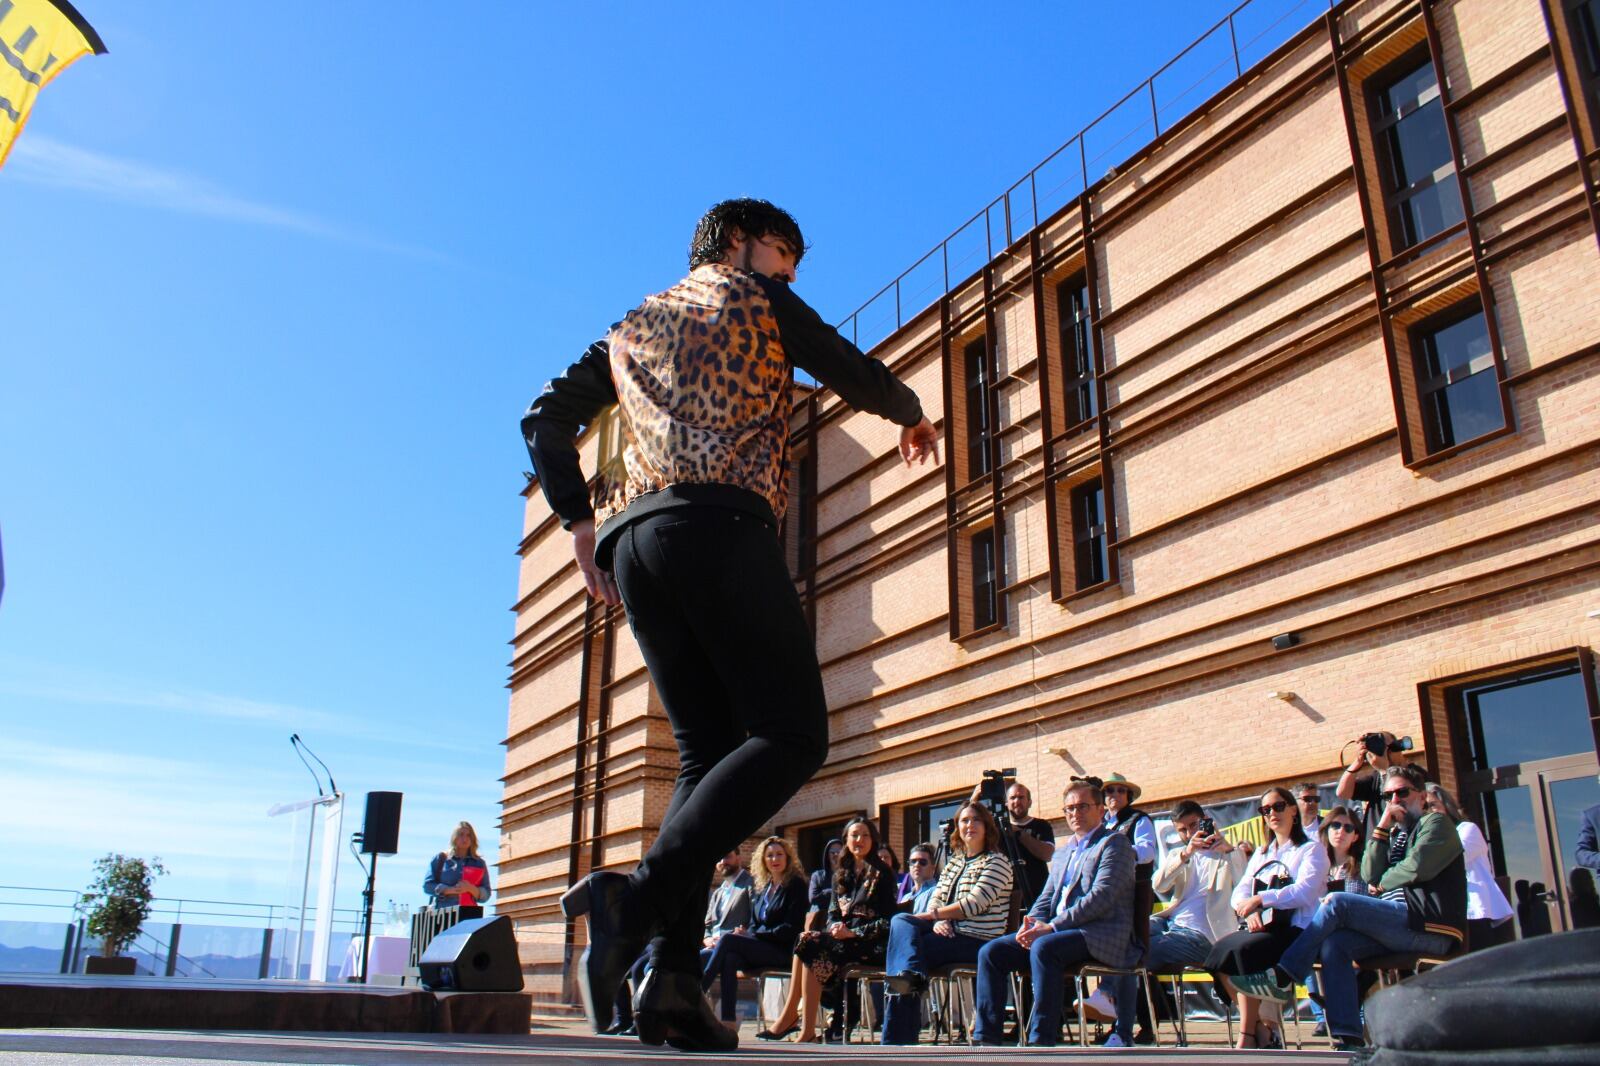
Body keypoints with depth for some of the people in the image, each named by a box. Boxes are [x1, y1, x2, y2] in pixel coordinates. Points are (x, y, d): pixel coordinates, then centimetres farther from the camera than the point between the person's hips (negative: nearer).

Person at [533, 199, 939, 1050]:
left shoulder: (632, 327, 31)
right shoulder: (757, 298, 17)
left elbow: (545, 418, 21)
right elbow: (856, 375, 17)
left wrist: (579, 521, 15)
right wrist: (912, 416, 37)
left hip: (630, 540, 7)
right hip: (718, 524, -7)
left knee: (709, 752, 6)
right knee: (792, 733, -9)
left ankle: (673, 978, -9)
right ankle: (638, 897, -29)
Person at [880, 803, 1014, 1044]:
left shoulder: (997, 862, -4)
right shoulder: (954, 861, 21)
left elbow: (974, 904, -16)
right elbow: (935, 897, 13)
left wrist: (932, 915, -13)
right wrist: (938, 921, -11)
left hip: (977, 940, -7)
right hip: (948, 932, 7)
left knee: (903, 943, -23)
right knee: (900, 921, -23)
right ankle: (910, 976, -44)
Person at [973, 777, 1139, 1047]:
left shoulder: (1114, 843, 0)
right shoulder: (1062, 852, 26)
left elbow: (1101, 897, -14)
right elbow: (1046, 898, 21)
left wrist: (1051, 927, -19)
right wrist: (1031, 925, -4)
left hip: (1101, 935, -8)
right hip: (1057, 933, 8)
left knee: (1043, 947, -36)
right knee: (991, 951, -10)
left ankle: (1042, 1040, -32)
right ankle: (986, 1038, -11)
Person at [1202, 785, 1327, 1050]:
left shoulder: (1311, 849, 7)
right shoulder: (1260, 854, 25)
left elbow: (1304, 892, -12)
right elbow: (1240, 891, 11)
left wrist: (1260, 899, -22)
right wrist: (1249, 911, -12)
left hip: (1295, 930, -5)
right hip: (1261, 928, 5)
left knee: (1243, 950, -33)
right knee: (1219, 950, -26)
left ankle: (1248, 1035, -21)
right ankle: (1265, 1026, -15)